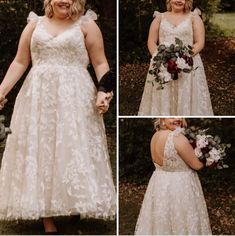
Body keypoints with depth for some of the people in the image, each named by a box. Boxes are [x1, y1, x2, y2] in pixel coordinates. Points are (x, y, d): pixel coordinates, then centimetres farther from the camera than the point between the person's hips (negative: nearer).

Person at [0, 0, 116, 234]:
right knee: (39, 152, 1)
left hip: (74, 99, -2)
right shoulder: (35, 24, 11)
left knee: (75, 152, -5)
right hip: (38, 98, 3)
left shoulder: (86, 24, 5)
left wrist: (104, 91, -13)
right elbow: (19, 62, 12)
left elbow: (100, 63, 3)